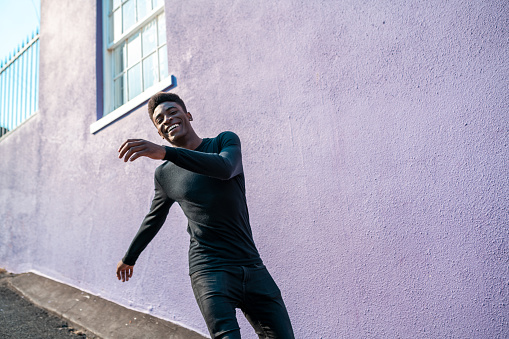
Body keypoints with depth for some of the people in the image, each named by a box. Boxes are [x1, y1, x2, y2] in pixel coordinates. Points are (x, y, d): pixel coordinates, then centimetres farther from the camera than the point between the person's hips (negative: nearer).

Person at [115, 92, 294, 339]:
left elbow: (225, 168, -20)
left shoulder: (226, 141, 5)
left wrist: (164, 152, -31)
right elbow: (153, 219, 25)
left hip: (253, 268, 1)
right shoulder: (164, 174, 9)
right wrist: (129, 258, 37)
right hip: (209, 271, -1)